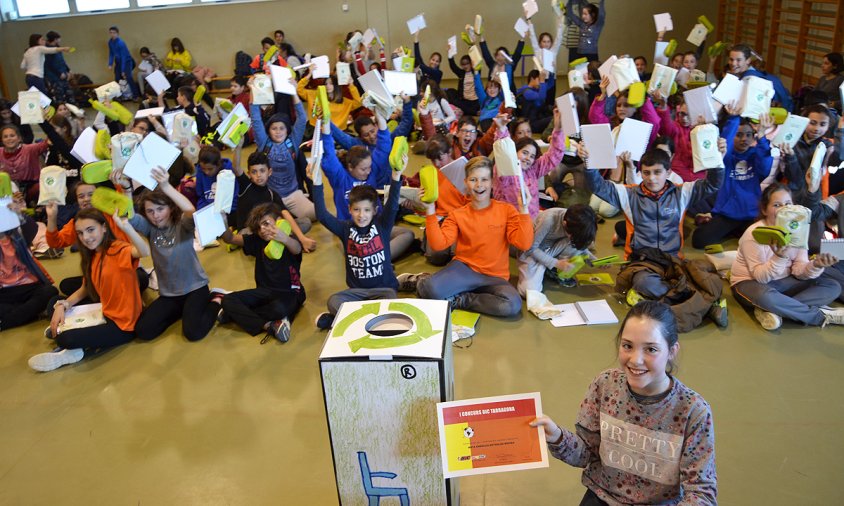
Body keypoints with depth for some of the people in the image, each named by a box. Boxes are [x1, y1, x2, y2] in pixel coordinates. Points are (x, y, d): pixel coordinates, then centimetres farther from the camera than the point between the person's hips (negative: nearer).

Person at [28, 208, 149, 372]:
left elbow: (144, 252, -41)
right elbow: (85, 289, 14)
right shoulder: (92, 256, 7)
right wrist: (62, 305, -2)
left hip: (123, 325, -9)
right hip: (104, 314, 9)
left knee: (66, 339, -25)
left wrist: (126, 226, -56)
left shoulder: (118, 250, -19)